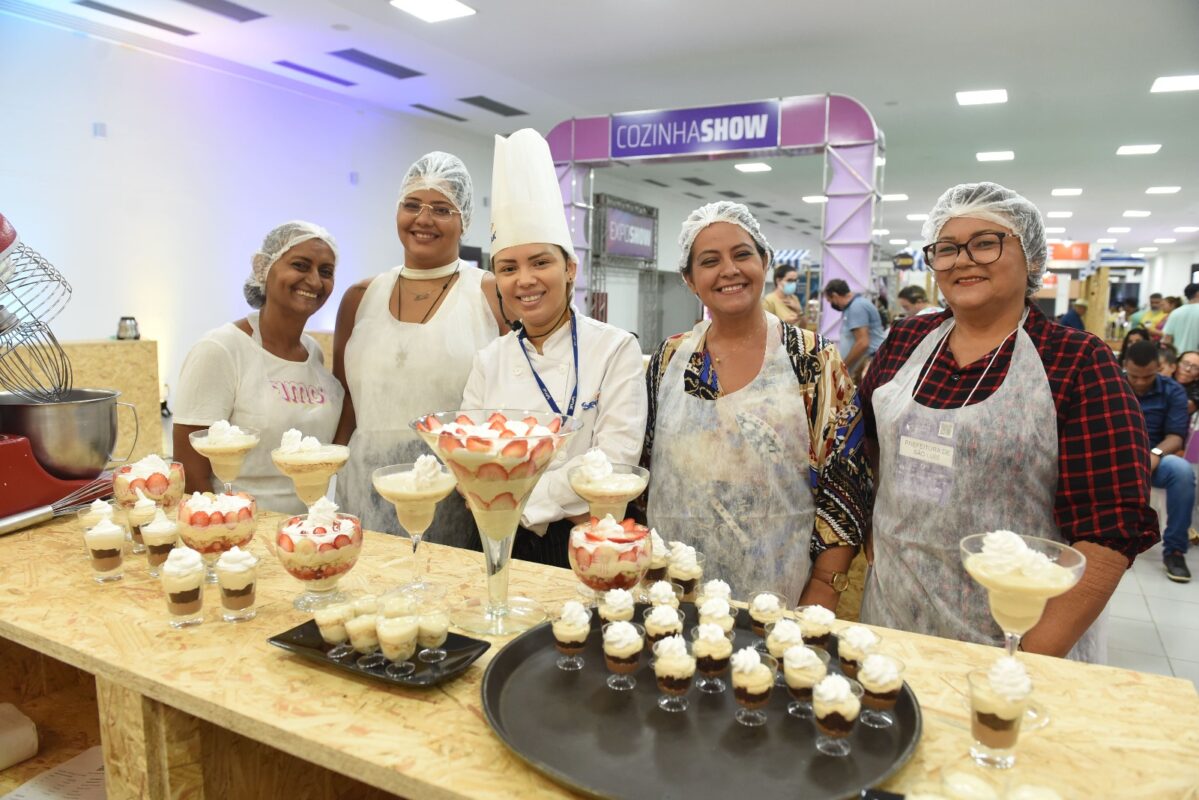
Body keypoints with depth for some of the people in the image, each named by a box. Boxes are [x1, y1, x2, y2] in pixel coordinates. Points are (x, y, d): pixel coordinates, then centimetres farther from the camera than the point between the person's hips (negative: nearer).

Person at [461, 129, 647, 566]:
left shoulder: (615, 348, -6)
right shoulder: (489, 361, 3)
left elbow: (617, 456, -13)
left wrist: (525, 499, -11)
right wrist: (557, 508, -11)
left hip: (588, 544, -2)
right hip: (505, 545, 2)